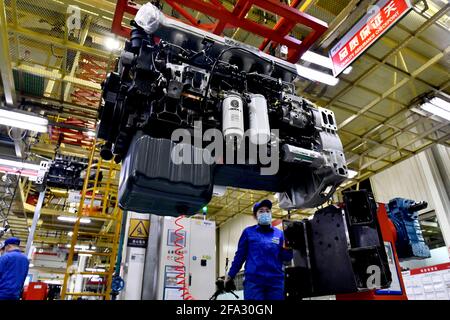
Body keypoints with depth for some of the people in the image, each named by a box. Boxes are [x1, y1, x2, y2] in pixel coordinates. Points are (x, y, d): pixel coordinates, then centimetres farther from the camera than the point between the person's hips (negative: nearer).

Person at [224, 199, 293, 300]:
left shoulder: (279, 233, 8)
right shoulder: (248, 232, 4)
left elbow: (285, 259, 7)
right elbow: (240, 255, 8)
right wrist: (230, 275, 10)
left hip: (276, 281, 2)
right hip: (253, 281, -2)